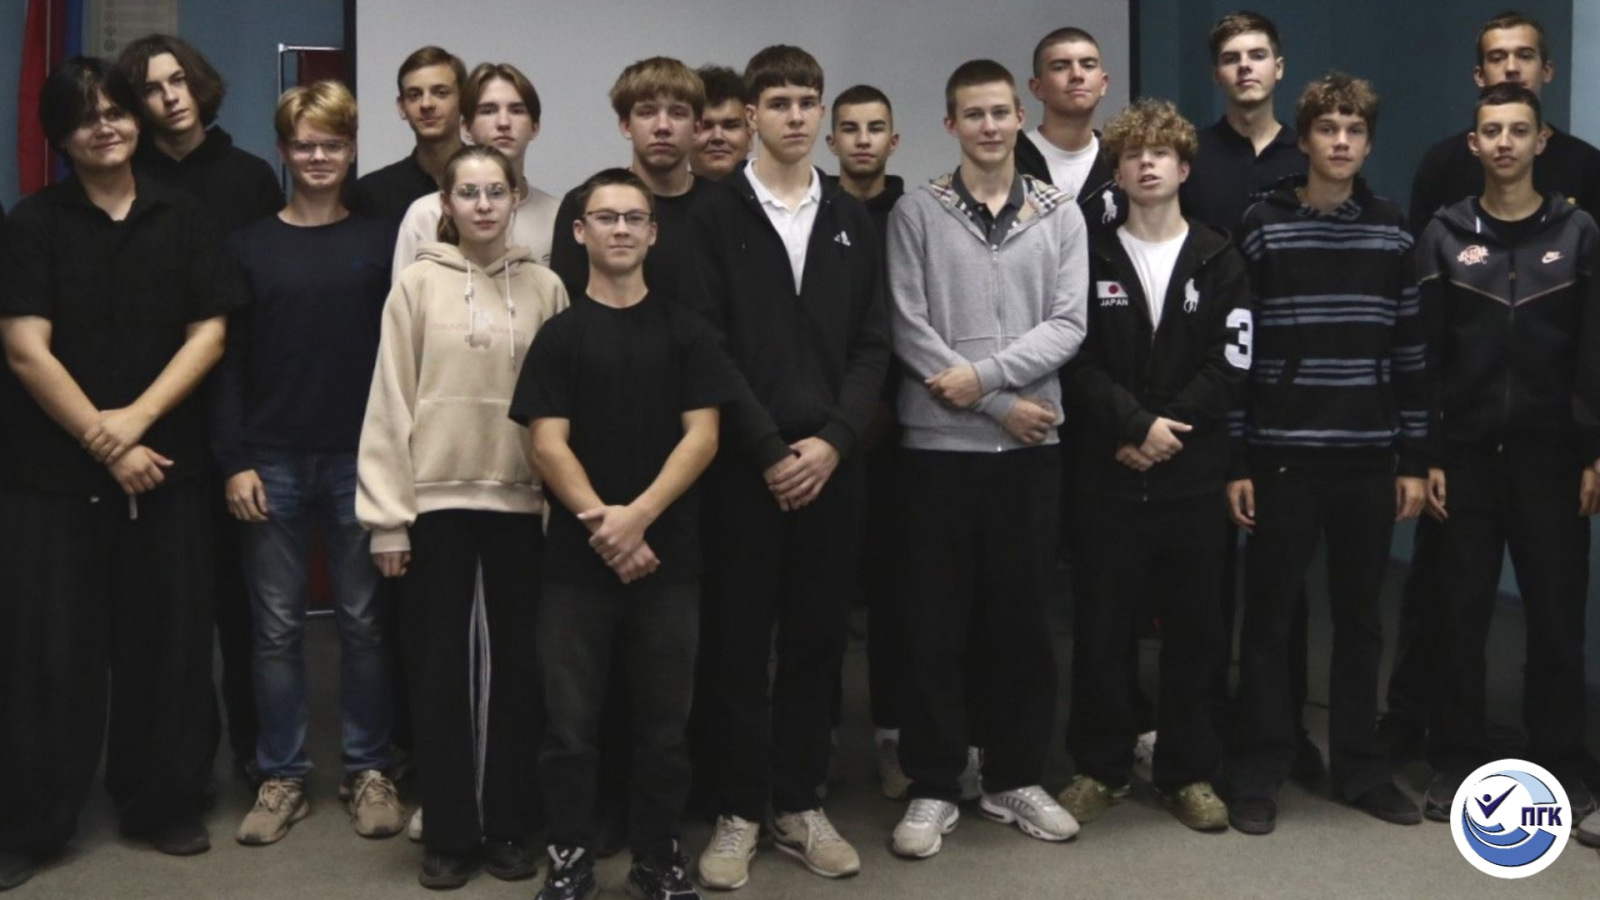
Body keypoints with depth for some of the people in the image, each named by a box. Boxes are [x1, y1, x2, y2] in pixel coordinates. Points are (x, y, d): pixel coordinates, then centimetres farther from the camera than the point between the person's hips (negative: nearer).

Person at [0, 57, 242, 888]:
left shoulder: (182, 220, 8)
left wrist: (134, 421, -11)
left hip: (166, 463, 2)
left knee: (166, 640, 5)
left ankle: (163, 805, 20)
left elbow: (209, 334, 1)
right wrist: (103, 443, -10)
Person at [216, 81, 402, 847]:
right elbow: (226, 360, 4)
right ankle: (282, 776, 15)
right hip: (271, 460, 1)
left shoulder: (378, 242, 4)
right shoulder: (249, 245, 6)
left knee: (363, 620, 6)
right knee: (276, 624, 5)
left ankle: (369, 770, 17)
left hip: (358, 459, -1)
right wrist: (233, 460, -4)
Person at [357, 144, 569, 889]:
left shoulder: (545, 287, 2)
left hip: (522, 500, 1)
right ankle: (449, 832, 18)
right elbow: (390, 400, -2)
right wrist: (386, 515, -5)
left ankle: (507, 826, 21)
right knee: (441, 668, 7)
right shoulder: (418, 283, -2)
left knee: (517, 665, 9)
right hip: (436, 498, -1)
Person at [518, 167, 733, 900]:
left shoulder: (685, 330, 6)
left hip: (668, 556, 1)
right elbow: (548, 444, -3)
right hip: (576, 559, 0)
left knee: (664, 721, 7)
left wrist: (637, 517, -13)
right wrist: (602, 524, -15)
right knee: (570, 721, 3)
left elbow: (701, 435, -2)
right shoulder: (559, 335, 5)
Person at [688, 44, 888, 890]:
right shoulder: (713, 216, 0)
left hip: (831, 460, 3)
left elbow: (872, 344, 6)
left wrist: (832, 440, -8)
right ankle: (739, 811, 14)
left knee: (816, 639, 8)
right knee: (738, 641, 2)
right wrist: (769, 450, -12)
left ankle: (799, 804, 21)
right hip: (743, 463, -3)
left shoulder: (852, 220, 11)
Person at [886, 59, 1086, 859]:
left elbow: (1068, 325, -2)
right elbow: (910, 333, -6)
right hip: (938, 443, -2)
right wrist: (999, 405, -11)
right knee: (937, 621, 3)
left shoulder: (1060, 215, 7)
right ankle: (933, 787, 14)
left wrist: (985, 373, -15)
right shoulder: (915, 215, 1)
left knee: (1022, 616, 9)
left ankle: (1015, 778, 22)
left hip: (1031, 443, 2)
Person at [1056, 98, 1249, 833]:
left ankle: (1187, 771, 18)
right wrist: (1136, 425, -15)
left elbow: (1231, 364, -1)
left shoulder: (1218, 260, 7)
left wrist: (1169, 428, -12)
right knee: (1102, 626, 4)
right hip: (1106, 473, 0)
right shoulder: (1091, 257, 5)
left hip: (1193, 473, 1)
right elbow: (1075, 362, -4)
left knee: (1193, 626, 6)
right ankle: (1100, 766, 18)